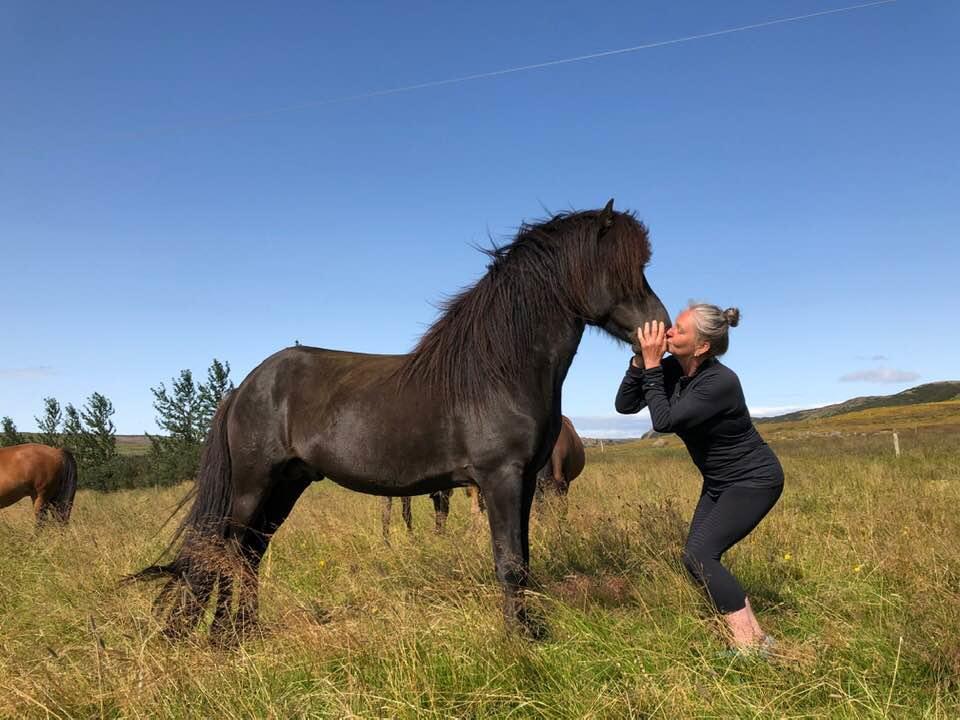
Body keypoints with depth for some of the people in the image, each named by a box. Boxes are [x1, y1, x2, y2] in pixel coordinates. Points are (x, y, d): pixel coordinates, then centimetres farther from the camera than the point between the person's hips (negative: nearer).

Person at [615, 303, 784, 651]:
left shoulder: (721, 382, -31)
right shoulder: (672, 369, -9)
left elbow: (663, 422, -32)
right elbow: (624, 405, -9)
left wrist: (652, 366, -29)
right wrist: (640, 360, -21)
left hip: (754, 480, -8)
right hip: (719, 482, 9)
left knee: (698, 555, -17)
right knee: (700, 557, 6)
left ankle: (752, 645, -7)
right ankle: (752, 634, 18)